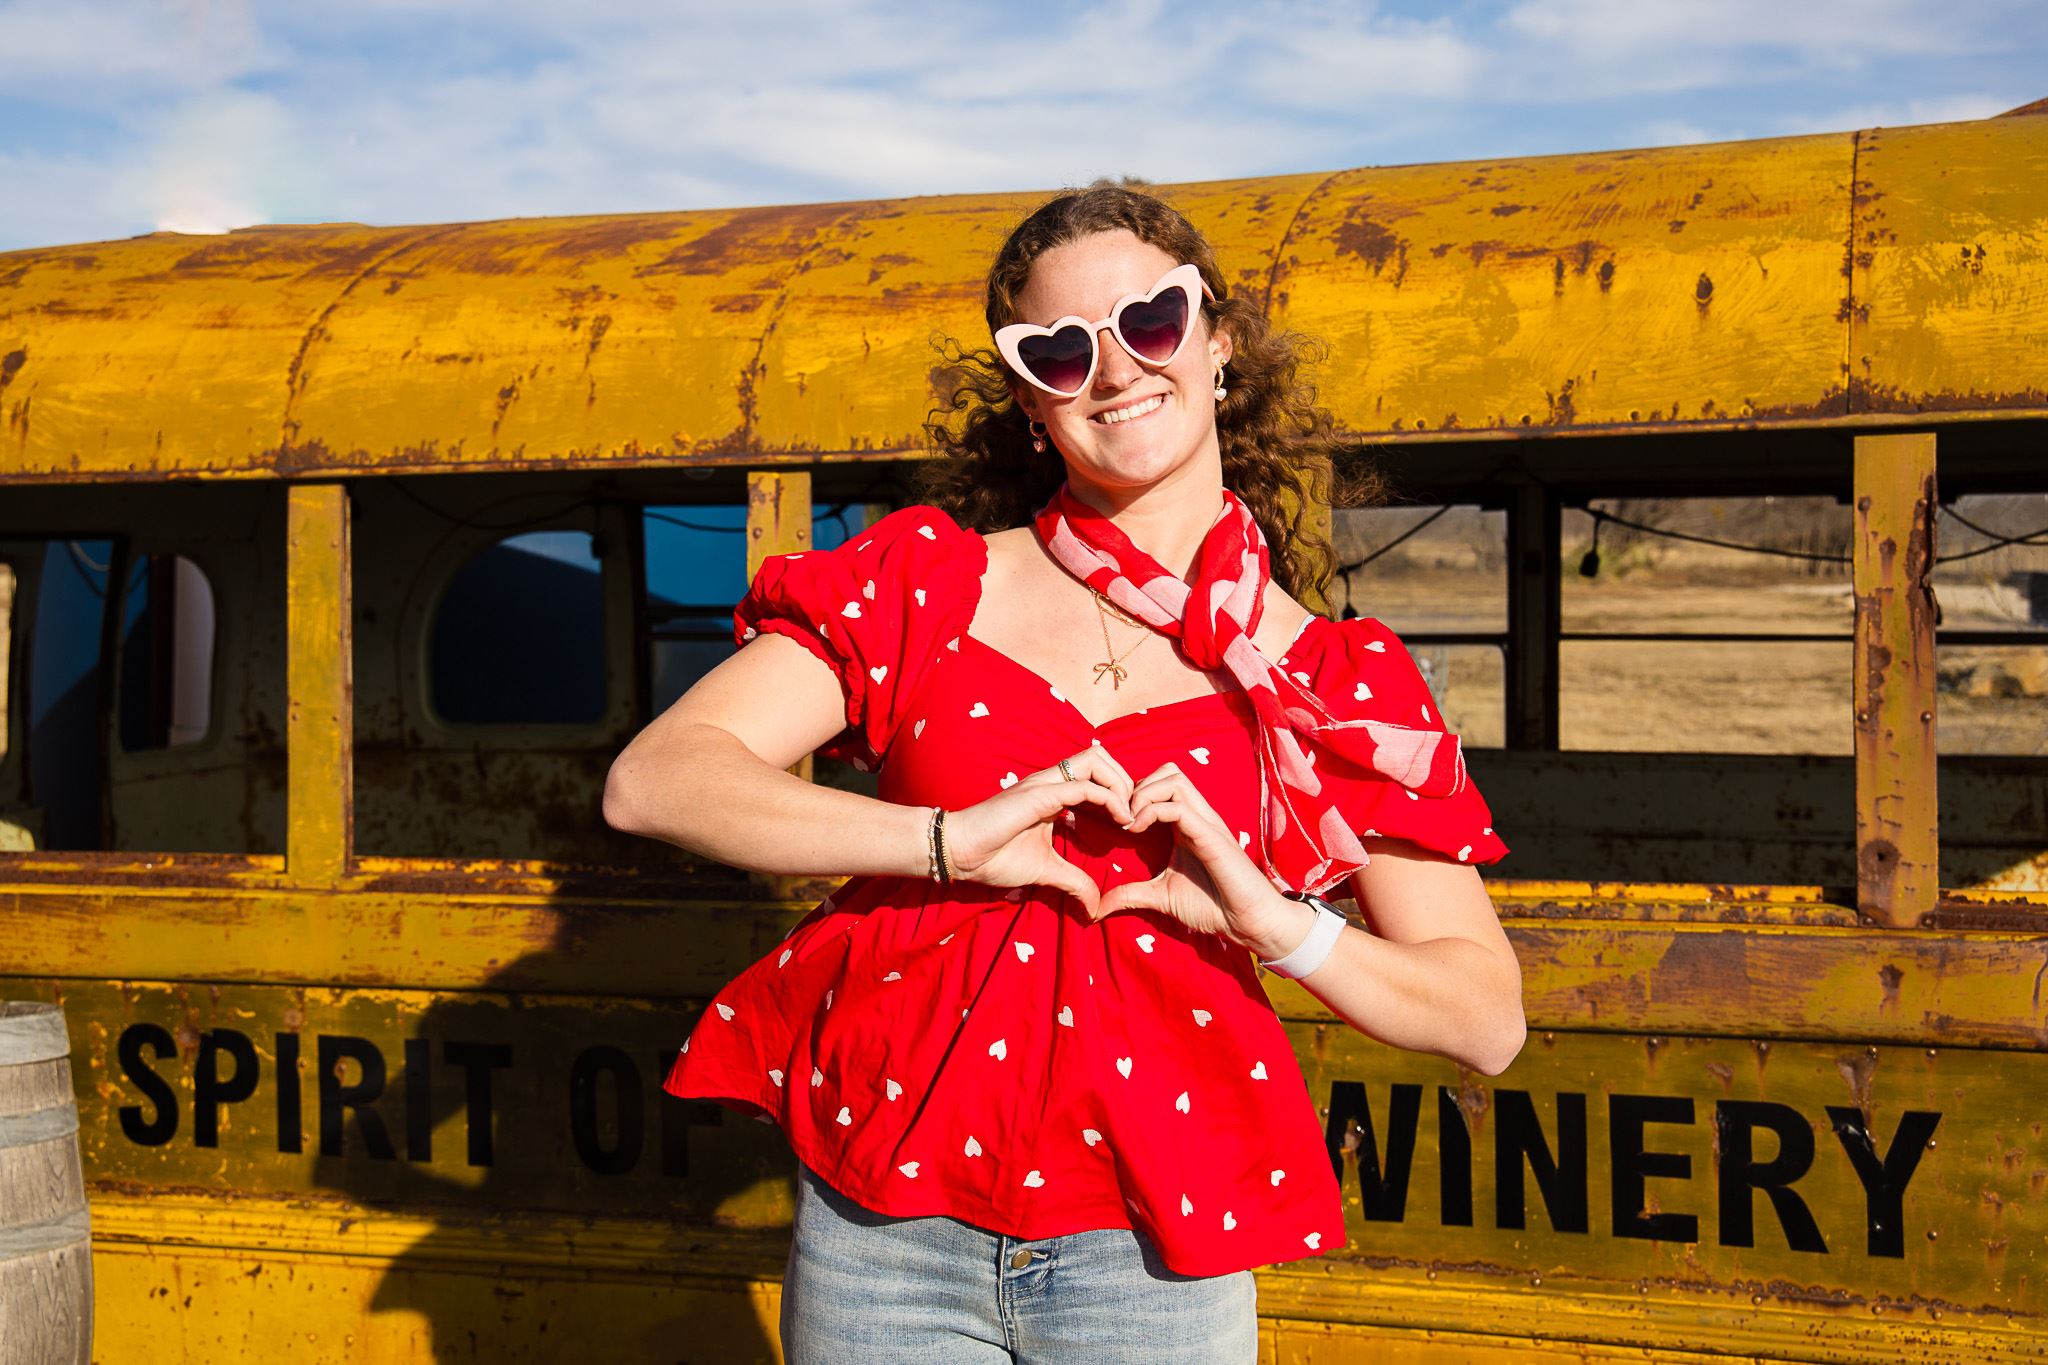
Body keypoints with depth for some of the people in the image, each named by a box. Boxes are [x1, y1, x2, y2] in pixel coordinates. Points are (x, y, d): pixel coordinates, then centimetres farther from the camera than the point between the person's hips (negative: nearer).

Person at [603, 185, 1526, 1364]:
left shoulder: (1335, 681, 1)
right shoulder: (925, 584, 2)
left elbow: (1489, 1021, 2)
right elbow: (652, 781, -8)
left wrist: (1276, 920, -15)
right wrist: (944, 839, -19)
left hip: (1148, 1260, 0)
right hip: (884, 1240, 0)